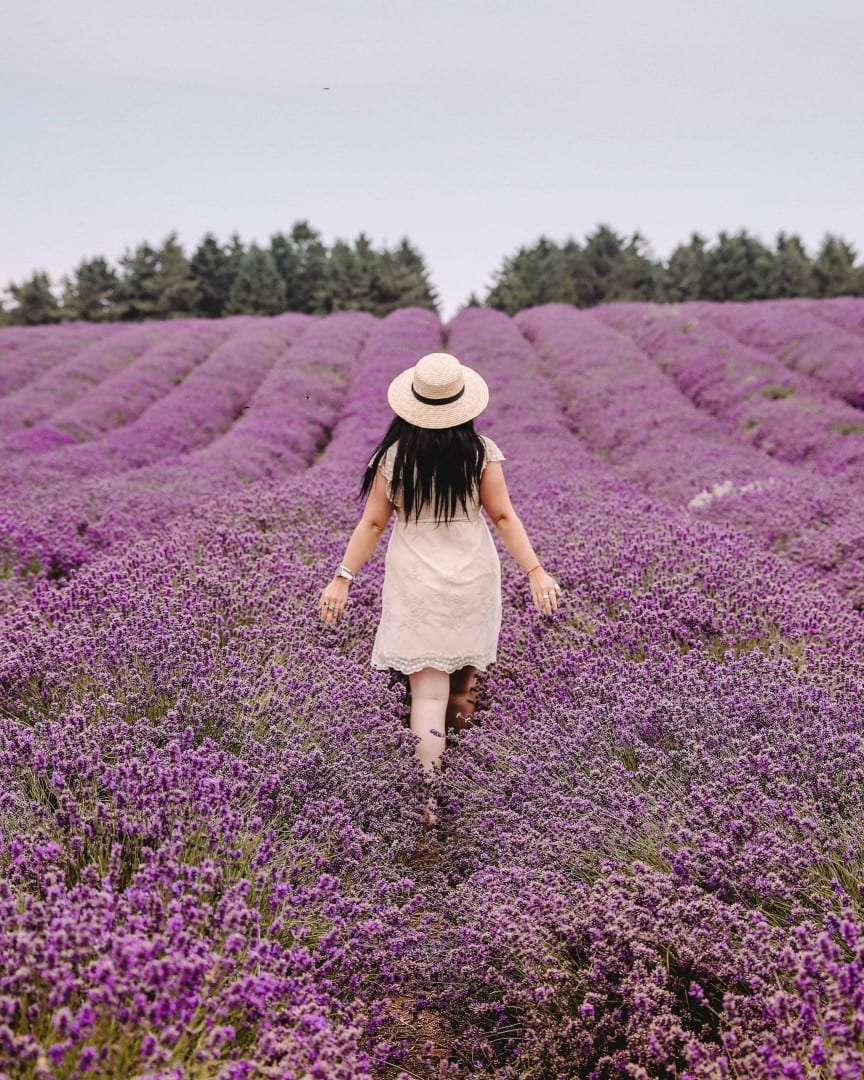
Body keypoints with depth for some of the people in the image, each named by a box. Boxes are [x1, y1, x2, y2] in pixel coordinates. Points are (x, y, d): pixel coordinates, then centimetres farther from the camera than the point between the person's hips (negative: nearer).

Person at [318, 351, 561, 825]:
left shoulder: (394, 456, -9)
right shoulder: (481, 453, -9)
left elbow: (373, 522, -7)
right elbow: (503, 516, -9)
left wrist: (342, 578, 0)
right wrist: (535, 570, -4)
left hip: (415, 582, -1)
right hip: (472, 580, 1)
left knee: (428, 689, 0)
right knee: (461, 669, 24)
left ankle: (428, 796, -4)